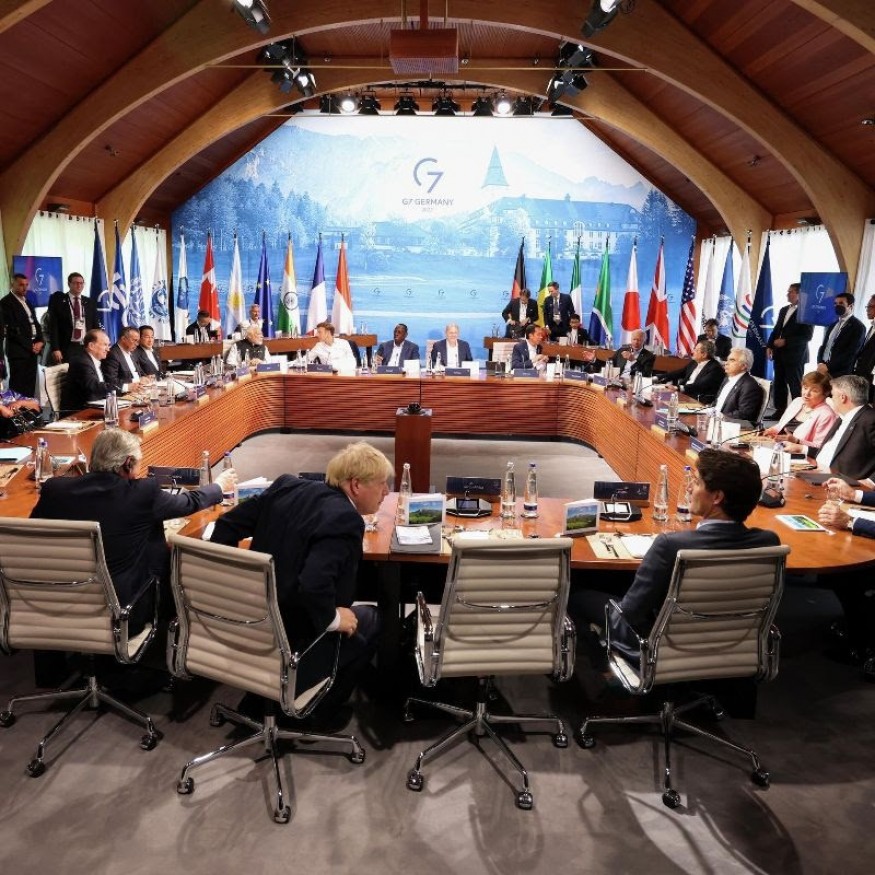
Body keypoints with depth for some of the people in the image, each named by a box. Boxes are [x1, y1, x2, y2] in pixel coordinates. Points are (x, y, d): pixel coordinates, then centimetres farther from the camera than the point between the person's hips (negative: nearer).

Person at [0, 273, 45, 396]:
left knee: (30, 384, 7)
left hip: (33, 349, 8)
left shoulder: (27, 302, 19)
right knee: (18, 386, -7)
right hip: (18, 350, -8)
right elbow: (12, 329, -14)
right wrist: (30, 345, -12)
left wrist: (40, 342, 1)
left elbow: (36, 323, 18)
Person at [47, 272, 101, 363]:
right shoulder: (58, 301, 2)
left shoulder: (90, 302, 13)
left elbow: (96, 326, 13)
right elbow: (53, 326, -2)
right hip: (67, 348, -3)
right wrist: (55, 349, -11)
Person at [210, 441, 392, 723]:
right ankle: (318, 707, 23)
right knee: (368, 620, 16)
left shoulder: (287, 486, -2)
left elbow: (228, 524, 2)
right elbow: (313, 585, -37)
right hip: (292, 643, -7)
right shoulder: (344, 520, -25)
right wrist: (332, 619, -18)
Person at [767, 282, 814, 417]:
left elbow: (807, 336, -15)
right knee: (779, 384, 10)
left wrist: (785, 341, -18)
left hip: (795, 355, -7)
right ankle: (780, 411, 17)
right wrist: (769, 346, 5)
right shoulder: (783, 310, 14)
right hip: (780, 354, 7)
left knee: (795, 386, -1)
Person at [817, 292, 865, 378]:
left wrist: (828, 366, -16)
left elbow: (851, 353, -13)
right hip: (823, 369, 6)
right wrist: (820, 363, -3)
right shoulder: (832, 324, 17)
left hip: (840, 374, -6)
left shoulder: (858, 327, -4)